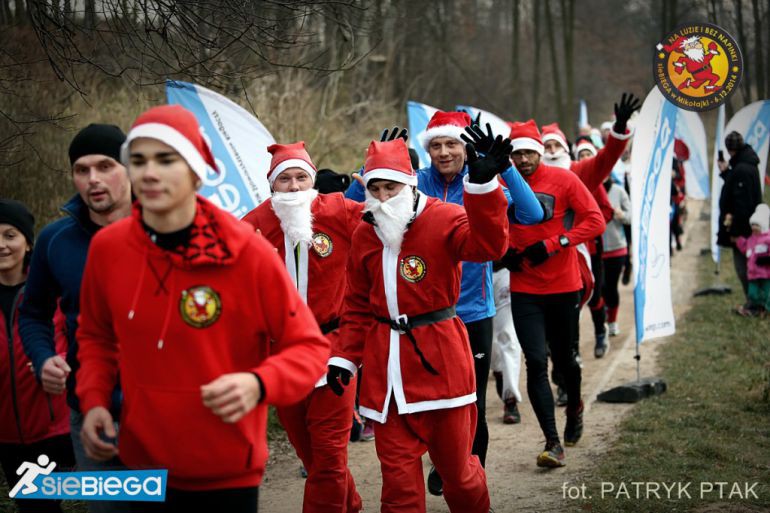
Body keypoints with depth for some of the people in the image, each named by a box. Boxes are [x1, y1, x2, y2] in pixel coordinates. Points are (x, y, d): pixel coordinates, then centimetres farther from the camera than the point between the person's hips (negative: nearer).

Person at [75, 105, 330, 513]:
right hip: (141, 463, 3)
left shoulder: (247, 252, -15)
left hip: (228, 471, -3)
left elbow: (309, 346, -9)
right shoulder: (107, 247, -4)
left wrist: (259, 384, -27)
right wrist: (94, 399, -3)